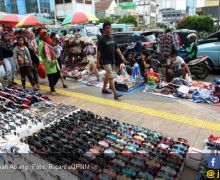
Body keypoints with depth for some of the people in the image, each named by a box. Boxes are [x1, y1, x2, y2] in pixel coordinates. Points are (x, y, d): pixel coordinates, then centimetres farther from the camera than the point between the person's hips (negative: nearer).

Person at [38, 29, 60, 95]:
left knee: (58, 75, 9)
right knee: (50, 76, -2)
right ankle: (52, 89, 15)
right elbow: (39, 54, -10)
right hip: (48, 62, -6)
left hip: (54, 61, 7)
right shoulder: (41, 44, -7)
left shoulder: (49, 41, 12)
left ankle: (52, 85, 33)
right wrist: (40, 60, -27)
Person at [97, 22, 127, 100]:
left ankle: (104, 89, 33)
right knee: (111, 77, -12)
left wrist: (121, 56, 5)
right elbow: (99, 52, -11)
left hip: (112, 60, 7)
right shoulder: (101, 39, -10)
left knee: (107, 75, 18)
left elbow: (116, 48, 14)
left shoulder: (112, 38, 11)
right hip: (106, 61, -7)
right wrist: (98, 62, -12)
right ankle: (115, 93, -14)